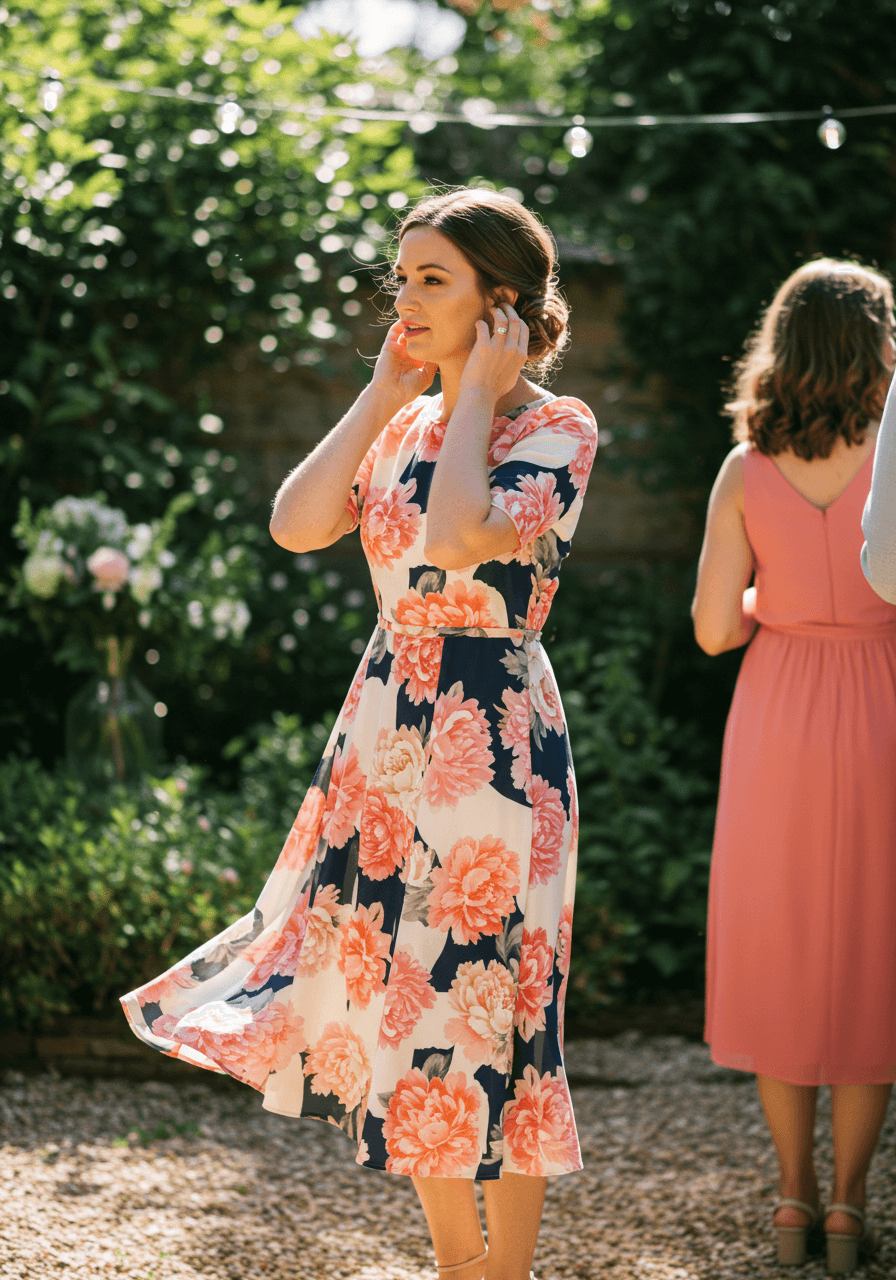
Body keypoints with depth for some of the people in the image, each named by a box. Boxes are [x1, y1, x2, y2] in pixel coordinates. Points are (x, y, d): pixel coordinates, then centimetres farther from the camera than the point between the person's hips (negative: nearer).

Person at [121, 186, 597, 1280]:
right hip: (385, 737, 7)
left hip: (489, 738, -7)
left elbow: (460, 539, -27)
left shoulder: (556, 428, -9)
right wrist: (385, 391, 0)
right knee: (393, 999, 11)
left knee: (478, 1014, -1)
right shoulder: (406, 428, 11)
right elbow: (296, 524, -3)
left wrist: (478, 391, -15)